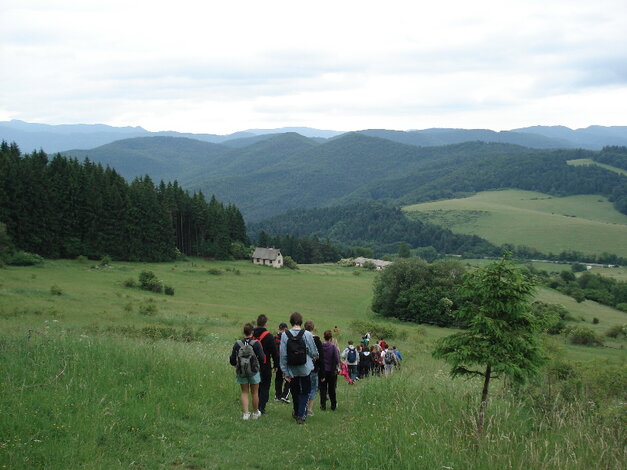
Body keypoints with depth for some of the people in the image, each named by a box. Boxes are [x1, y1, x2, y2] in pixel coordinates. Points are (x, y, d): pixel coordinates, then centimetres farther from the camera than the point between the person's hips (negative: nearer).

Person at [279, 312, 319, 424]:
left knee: (295, 392, 18)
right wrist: (315, 356, 19)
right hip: (305, 369, -2)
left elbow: (283, 355, -6)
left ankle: (297, 413, 33)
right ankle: (301, 415, -2)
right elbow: (314, 352, -6)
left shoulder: (285, 335, -7)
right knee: (304, 392, 8)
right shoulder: (307, 334, -11)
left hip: (292, 370, 2)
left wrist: (285, 372, 1)